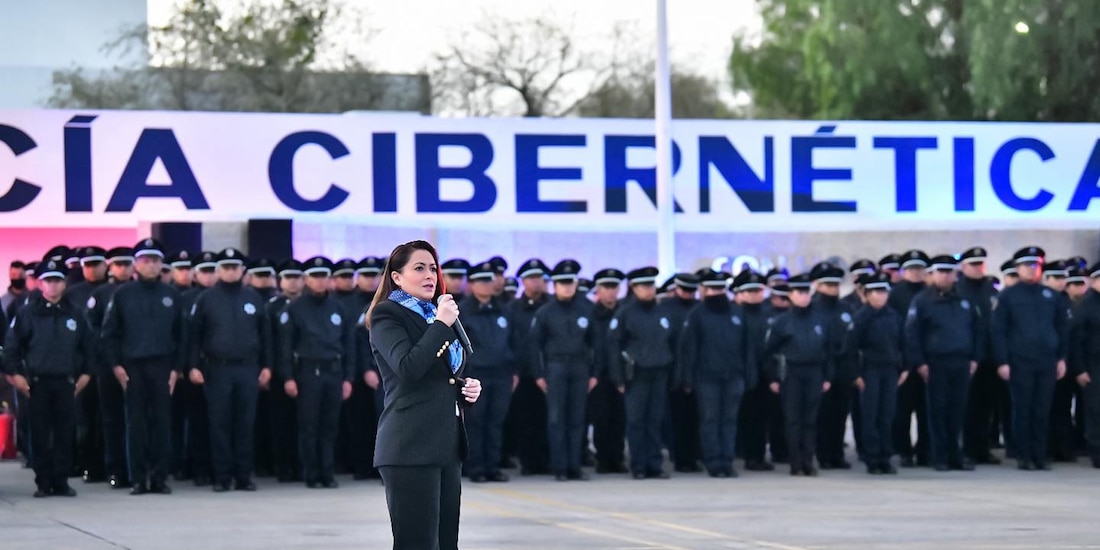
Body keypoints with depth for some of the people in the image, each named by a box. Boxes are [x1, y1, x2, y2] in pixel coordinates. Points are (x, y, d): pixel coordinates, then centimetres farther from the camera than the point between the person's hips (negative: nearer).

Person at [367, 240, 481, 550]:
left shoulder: (436, 316, 20)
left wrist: (468, 388, 11)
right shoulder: (387, 315, -3)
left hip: (447, 446, 8)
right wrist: (442, 324, -14)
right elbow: (407, 368, -21)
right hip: (411, 447, -8)